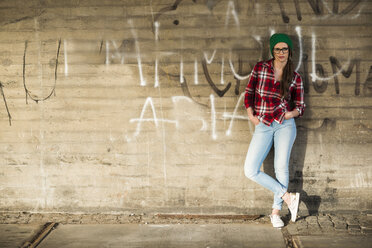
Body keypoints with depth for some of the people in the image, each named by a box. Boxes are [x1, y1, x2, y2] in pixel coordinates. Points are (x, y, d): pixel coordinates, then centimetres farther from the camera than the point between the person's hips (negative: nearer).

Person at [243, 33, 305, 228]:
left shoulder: (295, 78, 4)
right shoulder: (260, 68, 3)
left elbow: (300, 106, 11)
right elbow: (249, 93, 11)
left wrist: (290, 114, -11)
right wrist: (251, 115, -1)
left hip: (285, 124, -1)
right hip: (263, 126, 1)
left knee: (281, 167, -4)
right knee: (250, 171, -9)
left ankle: (276, 212, 9)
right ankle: (288, 197, 2)